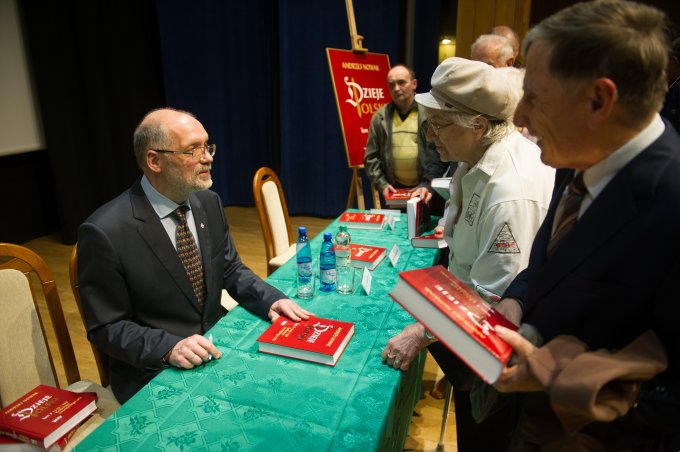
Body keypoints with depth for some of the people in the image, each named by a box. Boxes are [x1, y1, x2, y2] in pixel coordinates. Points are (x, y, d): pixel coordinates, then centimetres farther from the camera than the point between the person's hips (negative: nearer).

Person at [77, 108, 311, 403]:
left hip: (215, 345, 6)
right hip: (153, 371, -6)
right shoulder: (105, 232, -19)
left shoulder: (209, 203, -2)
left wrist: (271, 300, -10)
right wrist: (170, 347, -27)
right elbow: (106, 328, -12)